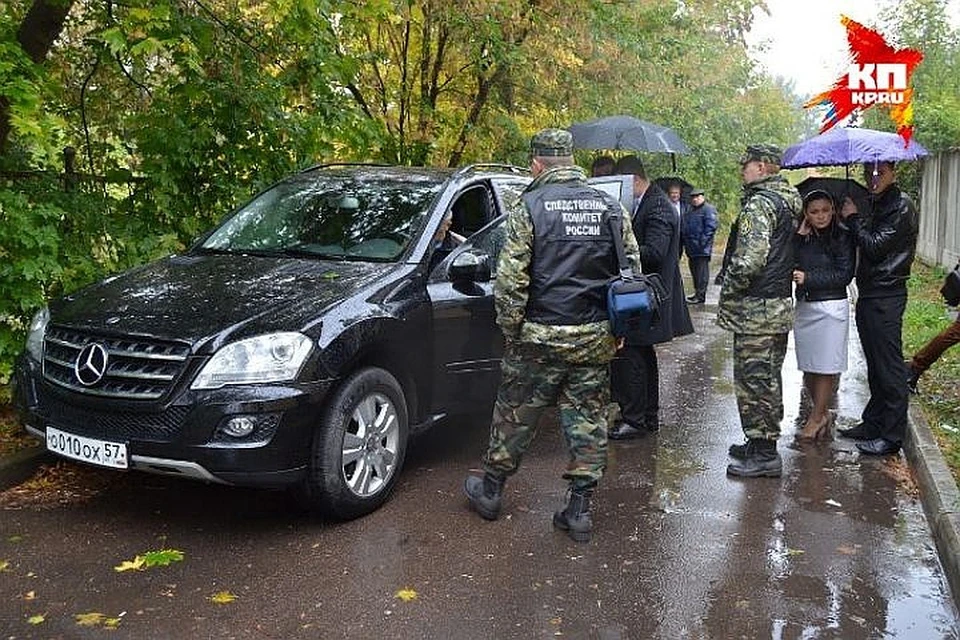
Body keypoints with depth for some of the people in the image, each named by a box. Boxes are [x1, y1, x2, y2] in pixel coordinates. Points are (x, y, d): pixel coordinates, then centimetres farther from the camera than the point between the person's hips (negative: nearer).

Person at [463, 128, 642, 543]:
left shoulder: (529, 208, -9)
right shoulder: (610, 207, 5)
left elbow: (510, 280, -12)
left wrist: (510, 330, 0)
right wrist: (618, 329, 15)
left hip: (540, 337, -3)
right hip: (596, 338, 4)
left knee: (515, 416, 12)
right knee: (588, 420, 11)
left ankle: (489, 491, 29)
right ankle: (579, 511, 16)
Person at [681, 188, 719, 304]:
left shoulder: (708, 209, -9)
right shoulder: (690, 210, 19)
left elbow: (711, 227, -16)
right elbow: (685, 227, 25)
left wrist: (703, 241, -20)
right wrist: (684, 241, 15)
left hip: (702, 248, -9)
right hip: (691, 248, 9)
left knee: (702, 271, -5)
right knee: (694, 269, 16)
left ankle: (700, 296, -2)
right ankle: (697, 292, 27)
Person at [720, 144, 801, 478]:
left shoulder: (759, 204, -17)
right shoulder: (789, 201, 15)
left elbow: (751, 258, -26)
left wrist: (728, 290, -13)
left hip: (756, 309, -10)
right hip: (781, 303, 10)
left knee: (754, 380, -3)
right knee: (768, 378, 17)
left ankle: (763, 454, 4)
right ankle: (763, 444, 29)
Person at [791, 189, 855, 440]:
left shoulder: (842, 236, -6)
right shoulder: (802, 238, 6)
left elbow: (844, 275, -12)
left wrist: (808, 278, -17)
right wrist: (799, 237, -11)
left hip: (831, 307, -5)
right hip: (804, 306, 5)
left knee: (825, 367, 1)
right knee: (808, 366, 10)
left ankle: (816, 418, 11)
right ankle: (822, 412, 25)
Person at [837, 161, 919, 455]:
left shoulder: (901, 206, -11)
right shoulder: (874, 204, 17)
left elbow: (875, 247, -19)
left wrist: (853, 218, -8)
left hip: (886, 297, -9)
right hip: (869, 295, 9)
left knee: (890, 367, -4)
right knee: (875, 365, 16)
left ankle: (892, 437, 3)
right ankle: (873, 424, 26)